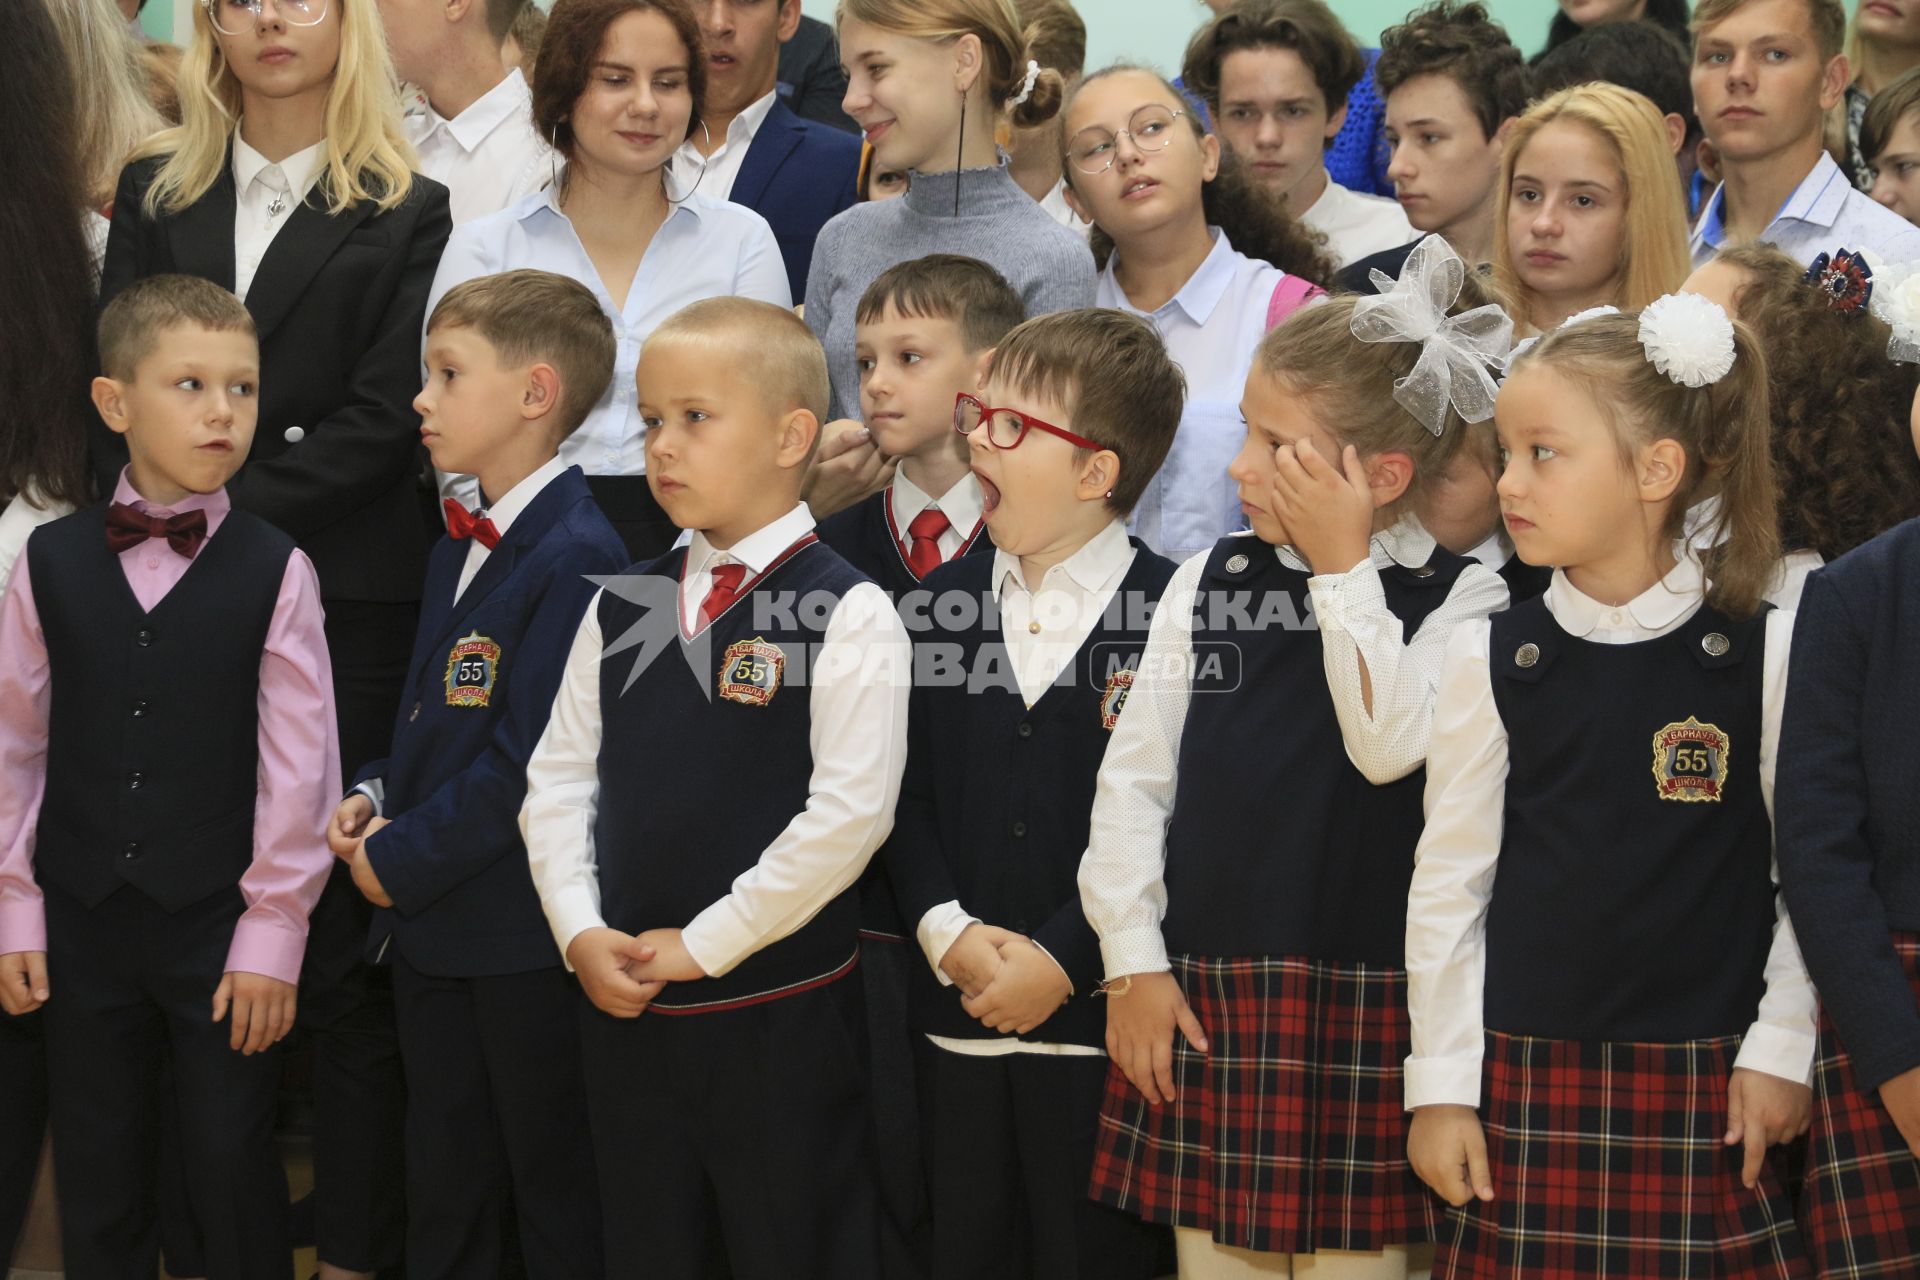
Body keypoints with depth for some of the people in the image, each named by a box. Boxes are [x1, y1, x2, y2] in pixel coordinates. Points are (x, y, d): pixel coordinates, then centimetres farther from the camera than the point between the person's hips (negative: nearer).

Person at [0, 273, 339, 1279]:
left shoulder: (275, 572, -5)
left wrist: (271, 933, -6)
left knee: (232, 1168, 4)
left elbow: (297, 769, -4)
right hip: (83, 922, 2)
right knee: (96, 1171, 12)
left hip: (219, 928, -2)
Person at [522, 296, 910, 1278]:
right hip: (624, 1004, 6)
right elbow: (558, 776, 10)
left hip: (780, 1007, -5)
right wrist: (580, 932, -5)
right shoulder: (623, 608, 8)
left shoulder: (847, 615, -11)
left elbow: (849, 812, -17)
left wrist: (704, 942, -15)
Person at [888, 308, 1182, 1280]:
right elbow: (901, 793, 6)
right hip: (957, 1014, 4)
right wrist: (949, 933, -8)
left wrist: (1062, 960, -15)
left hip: (1098, 1012, -4)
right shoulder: (941, 605, 8)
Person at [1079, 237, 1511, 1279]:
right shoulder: (1208, 583, 7)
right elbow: (1133, 775, 9)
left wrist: (1341, 567, -15)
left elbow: (1389, 746, -21)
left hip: (1365, 1004, -3)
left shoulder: (1460, 601, -4)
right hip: (1201, 1001, 4)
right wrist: (1134, 960, 3)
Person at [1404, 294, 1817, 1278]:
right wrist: (1440, 1085, 3)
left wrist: (1780, 1048, -1)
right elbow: (1447, 884, 4)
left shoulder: (1764, 651, -3)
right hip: (1527, 1077, 1)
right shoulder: (1491, 659, 1)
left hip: (1707, 1086, -1)